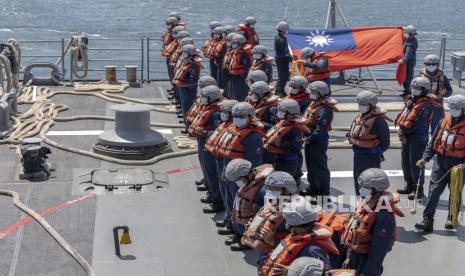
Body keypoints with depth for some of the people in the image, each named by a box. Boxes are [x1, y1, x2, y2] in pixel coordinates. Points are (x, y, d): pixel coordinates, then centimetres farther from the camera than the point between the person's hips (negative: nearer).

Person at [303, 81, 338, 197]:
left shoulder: (325, 109, -23)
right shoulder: (314, 104, 10)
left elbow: (320, 130, -27)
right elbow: (306, 120, 18)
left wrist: (309, 139, -23)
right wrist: (307, 138, 10)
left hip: (318, 142, -10)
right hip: (310, 140, 10)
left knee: (319, 166, 0)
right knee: (310, 165, 20)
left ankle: (324, 191, 11)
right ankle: (313, 188, 34)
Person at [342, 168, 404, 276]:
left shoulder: (383, 216, -27)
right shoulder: (366, 204, 0)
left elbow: (379, 249, -25)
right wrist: (349, 257, 16)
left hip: (368, 258, -8)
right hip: (356, 255, 8)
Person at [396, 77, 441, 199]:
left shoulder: (426, 105, -16)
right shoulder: (411, 100, 10)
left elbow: (417, 124, -21)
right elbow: (401, 116, 10)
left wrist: (403, 130, -13)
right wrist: (401, 132, -4)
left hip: (418, 137, -9)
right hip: (406, 136, 9)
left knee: (415, 163, -4)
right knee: (406, 162, 16)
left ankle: (419, 190, 5)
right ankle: (409, 186, 30)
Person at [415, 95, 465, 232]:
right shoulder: (444, 121, 6)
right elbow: (433, 141, 12)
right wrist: (425, 158, 3)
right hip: (441, 159, 3)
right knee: (434, 189, -2)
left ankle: (452, 219, 28)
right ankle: (428, 220, -2)